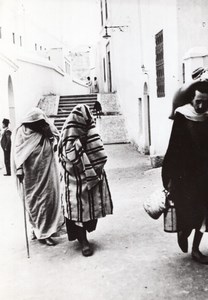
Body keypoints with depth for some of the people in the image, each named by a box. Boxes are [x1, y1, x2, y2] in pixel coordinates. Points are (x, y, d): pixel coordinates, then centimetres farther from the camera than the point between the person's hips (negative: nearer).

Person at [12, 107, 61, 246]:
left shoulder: (47, 131, 3)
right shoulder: (22, 131, -5)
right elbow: (17, 151, -10)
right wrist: (19, 169, -21)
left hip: (48, 172, 3)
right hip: (31, 174, -3)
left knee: (48, 200, 3)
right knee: (33, 201, 4)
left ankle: (43, 232, 15)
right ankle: (38, 229, 17)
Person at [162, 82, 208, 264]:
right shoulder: (182, 119, -10)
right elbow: (173, 149, -10)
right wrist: (169, 177, -11)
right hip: (185, 175, -4)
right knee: (188, 213, 2)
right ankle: (183, 234, 35)